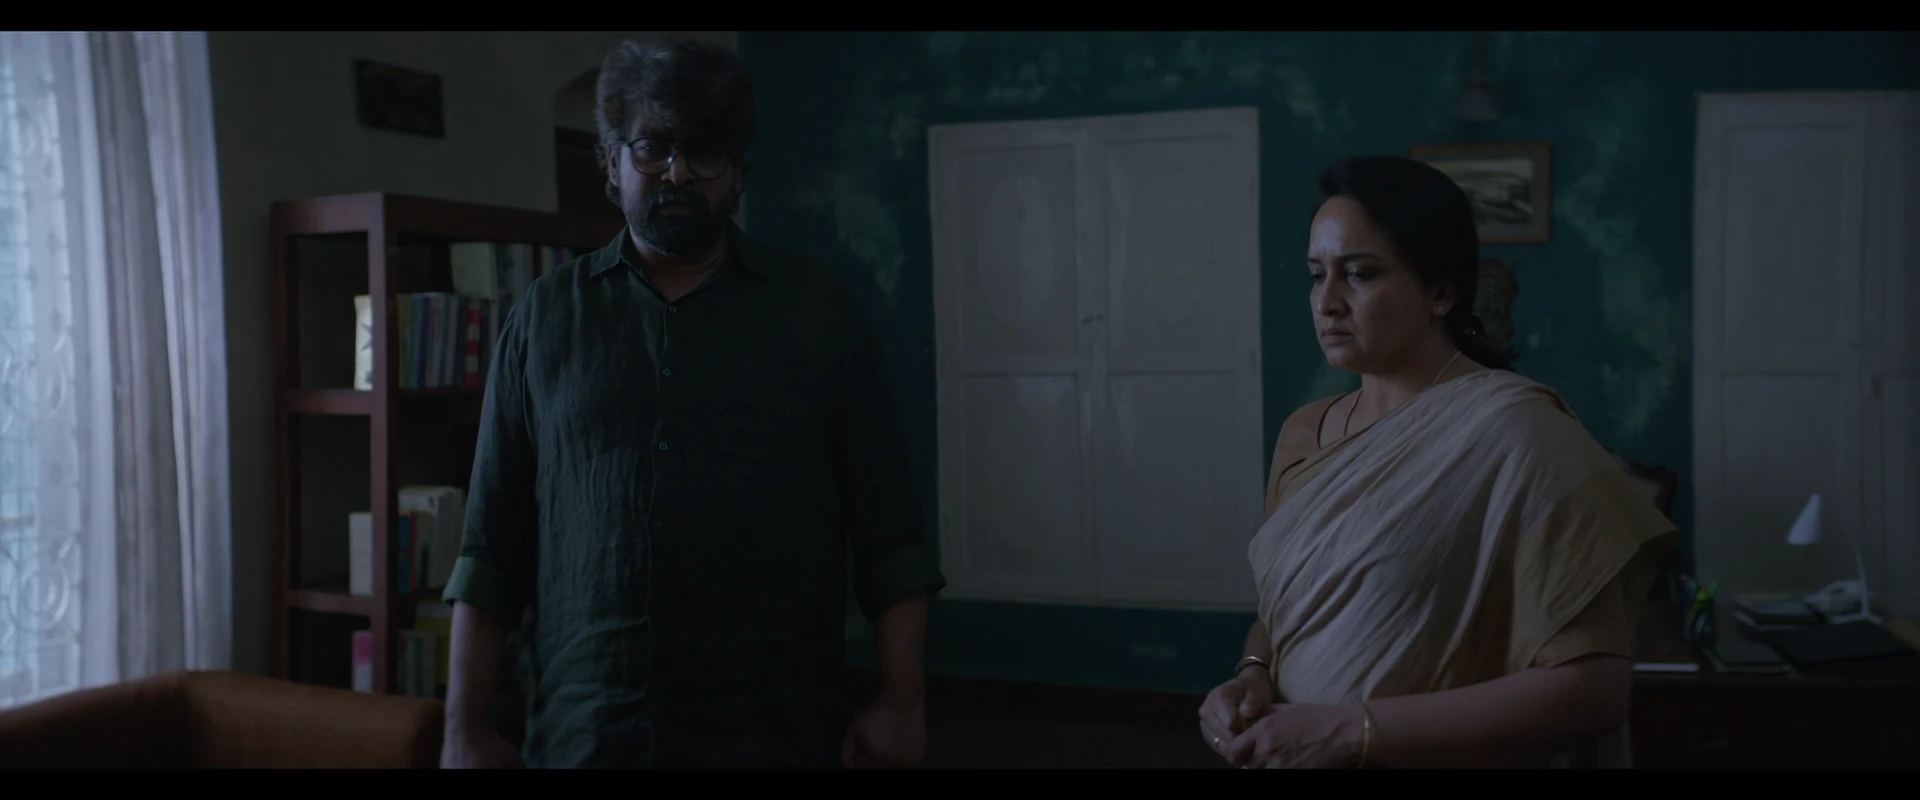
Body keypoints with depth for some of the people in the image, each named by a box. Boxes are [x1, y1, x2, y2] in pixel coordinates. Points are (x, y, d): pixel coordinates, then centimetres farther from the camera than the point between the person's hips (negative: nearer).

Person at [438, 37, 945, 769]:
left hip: (773, 736, -1)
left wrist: (902, 700, -6)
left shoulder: (819, 310, 2)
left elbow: (886, 526, 0)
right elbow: (492, 540, 4)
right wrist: (465, 728, 1)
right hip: (581, 734, 1)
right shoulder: (543, 317, 5)